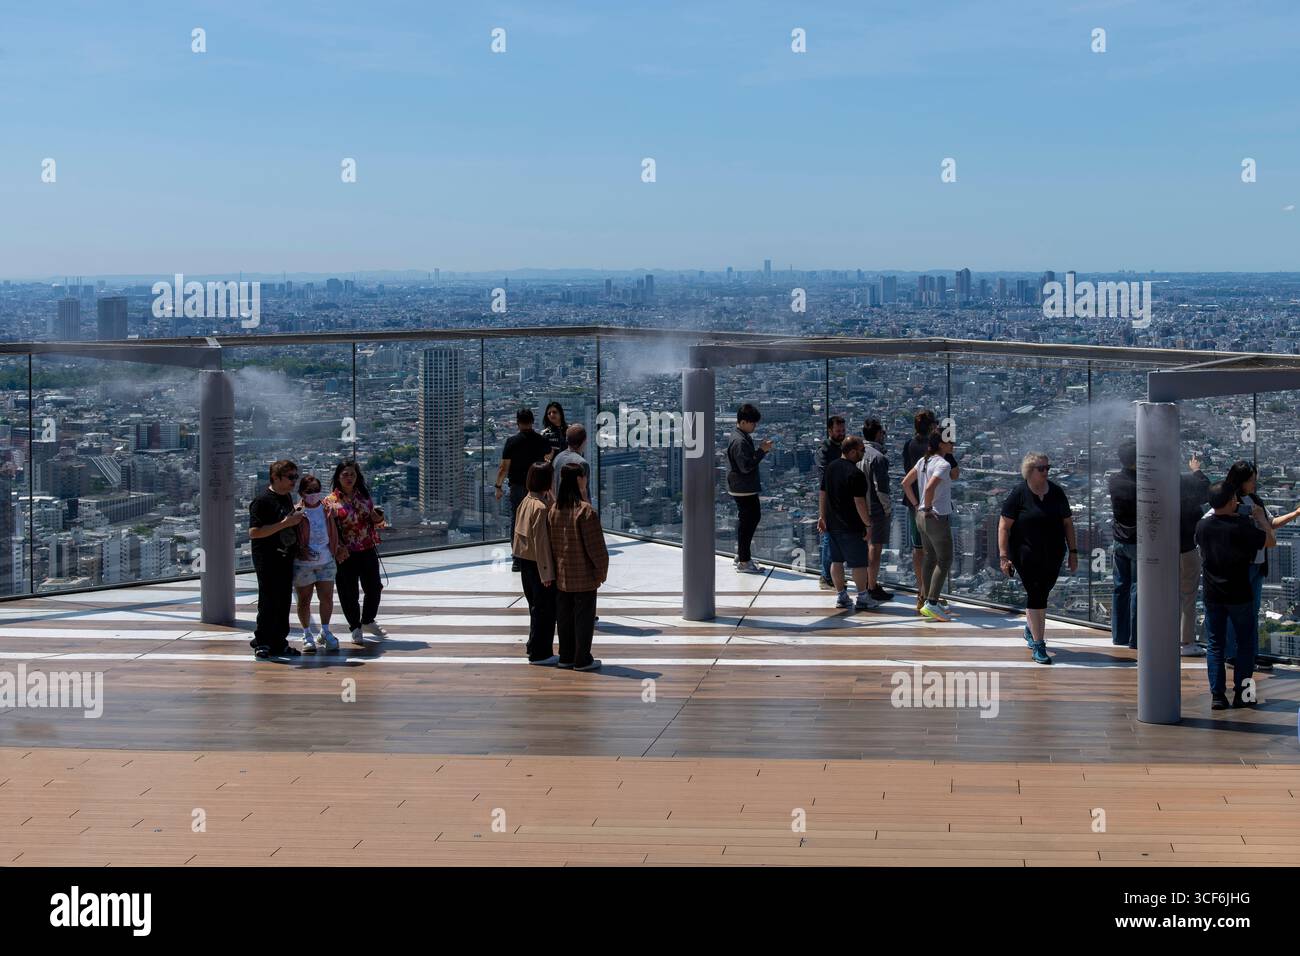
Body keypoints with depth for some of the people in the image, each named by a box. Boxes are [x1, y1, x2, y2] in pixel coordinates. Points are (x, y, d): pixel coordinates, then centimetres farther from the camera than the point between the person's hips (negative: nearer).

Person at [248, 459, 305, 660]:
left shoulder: (287, 498, 14)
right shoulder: (262, 501, -13)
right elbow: (254, 532, -22)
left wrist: (297, 521, 10)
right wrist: (285, 523, -23)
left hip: (286, 558, 8)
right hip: (267, 559, -8)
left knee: (284, 602, 9)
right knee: (268, 602, -6)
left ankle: (278, 643, 16)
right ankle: (262, 643, 3)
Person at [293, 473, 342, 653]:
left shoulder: (326, 508, 6)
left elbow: (333, 530, 15)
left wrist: (336, 548, 10)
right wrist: (300, 550, -16)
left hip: (325, 562, 3)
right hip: (303, 563, -3)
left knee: (327, 598, 1)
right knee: (304, 599, 5)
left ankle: (325, 632, 18)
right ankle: (307, 635, 17)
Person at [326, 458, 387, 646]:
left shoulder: (364, 497, 9)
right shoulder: (331, 501, -5)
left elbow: (376, 521, 16)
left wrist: (378, 517, -8)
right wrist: (339, 548, -19)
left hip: (368, 551, 4)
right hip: (346, 554, -4)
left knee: (374, 588, 10)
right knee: (349, 592, 2)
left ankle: (368, 622, 33)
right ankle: (355, 628, 19)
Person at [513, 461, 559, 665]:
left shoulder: (526, 502, 5)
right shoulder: (541, 507, -22)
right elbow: (541, 541, -22)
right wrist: (547, 572, -18)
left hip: (525, 562, 9)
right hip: (537, 564, -9)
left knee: (536, 606, 19)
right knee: (545, 608, 0)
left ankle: (535, 647, 27)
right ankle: (540, 653, 5)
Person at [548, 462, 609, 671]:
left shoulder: (553, 511, 1)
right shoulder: (585, 511, -18)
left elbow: (550, 543, 8)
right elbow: (595, 546, -16)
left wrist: (553, 570, 17)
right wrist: (601, 571, -4)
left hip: (561, 575, 6)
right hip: (584, 576, -6)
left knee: (564, 616, 14)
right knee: (583, 616, 3)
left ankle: (566, 657, 21)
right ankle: (582, 659, 7)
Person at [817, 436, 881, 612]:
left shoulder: (830, 467, 6)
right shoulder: (855, 473, -18)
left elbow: (822, 494, 13)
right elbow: (859, 502, -20)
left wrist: (822, 516, 20)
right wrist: (868, 525, -13)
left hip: (832, 524, 8)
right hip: (851, 525, -8)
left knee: (836, 560, 12)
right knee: (859, 563, 1)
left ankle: (841, 596, 17)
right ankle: (862, 598, 6)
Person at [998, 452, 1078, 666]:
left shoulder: (1057, 492, 6)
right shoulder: (1019, 494, -8)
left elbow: (1068, 523, 12)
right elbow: (1004, 526, -8)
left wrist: (1073, 552, 8)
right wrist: (1004, 556, -14)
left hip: (1053, 556, 5)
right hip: (1027, 557, -5)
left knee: (1042, 592, 16)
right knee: (1036, 594, -10)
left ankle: (1031, 628, 42)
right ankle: (1038, 644, -7)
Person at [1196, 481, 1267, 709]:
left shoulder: (1202, 526, -4)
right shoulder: (1241, 528, -18)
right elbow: (1268, 541, -4)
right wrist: (1259, 518, 11)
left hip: (1212, 596, 4)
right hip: (1239, 595, -4)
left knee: (1215, 645, 10)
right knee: (1246, 643, 11)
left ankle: (1217, 695, 6)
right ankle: (1241, 693, 9)